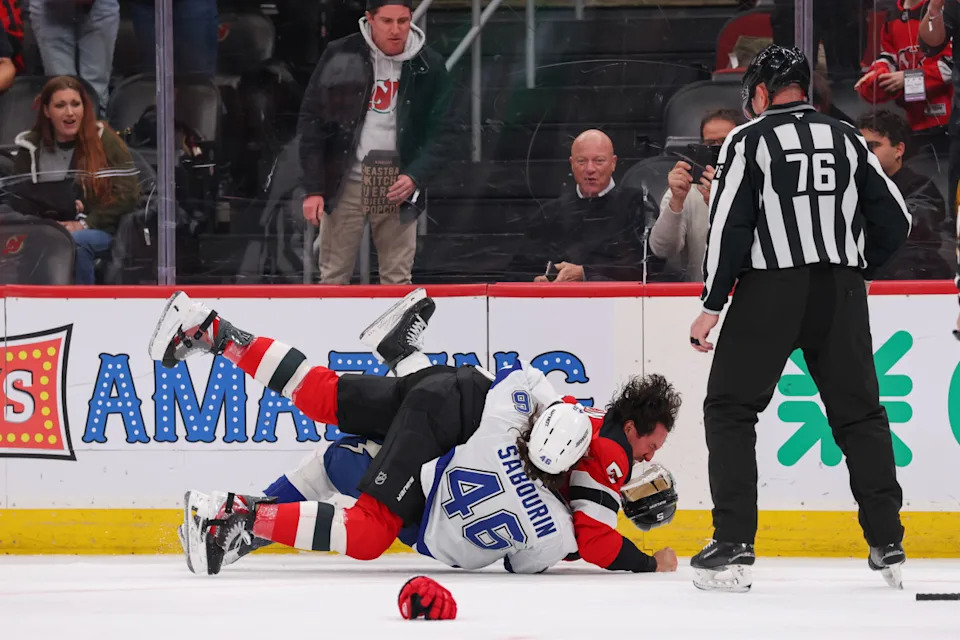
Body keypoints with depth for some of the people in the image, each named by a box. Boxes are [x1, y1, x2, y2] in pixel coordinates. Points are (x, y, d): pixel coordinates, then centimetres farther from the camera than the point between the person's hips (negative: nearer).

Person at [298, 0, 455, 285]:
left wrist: (415, 177, -13)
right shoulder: (341, 56, -4)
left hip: (398, 187, 1)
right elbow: (311, 120, -1)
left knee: (398, 281, 2)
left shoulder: (430, 67, 0)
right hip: (345, 184, -1)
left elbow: (440, 133, 3)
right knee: (333, 279, 2)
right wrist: (313, 189, -6)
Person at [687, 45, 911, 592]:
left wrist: (712, 306, -4)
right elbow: (895, 220, 10)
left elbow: (730, 227, -8)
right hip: (841, 294, 3)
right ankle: (889, 546, 7)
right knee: (860, 413, 13)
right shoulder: (848, 140, 11)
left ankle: (733, 547, -4)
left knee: (730, 409, 6)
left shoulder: (749, 140, -1)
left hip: (770, 291, -3)